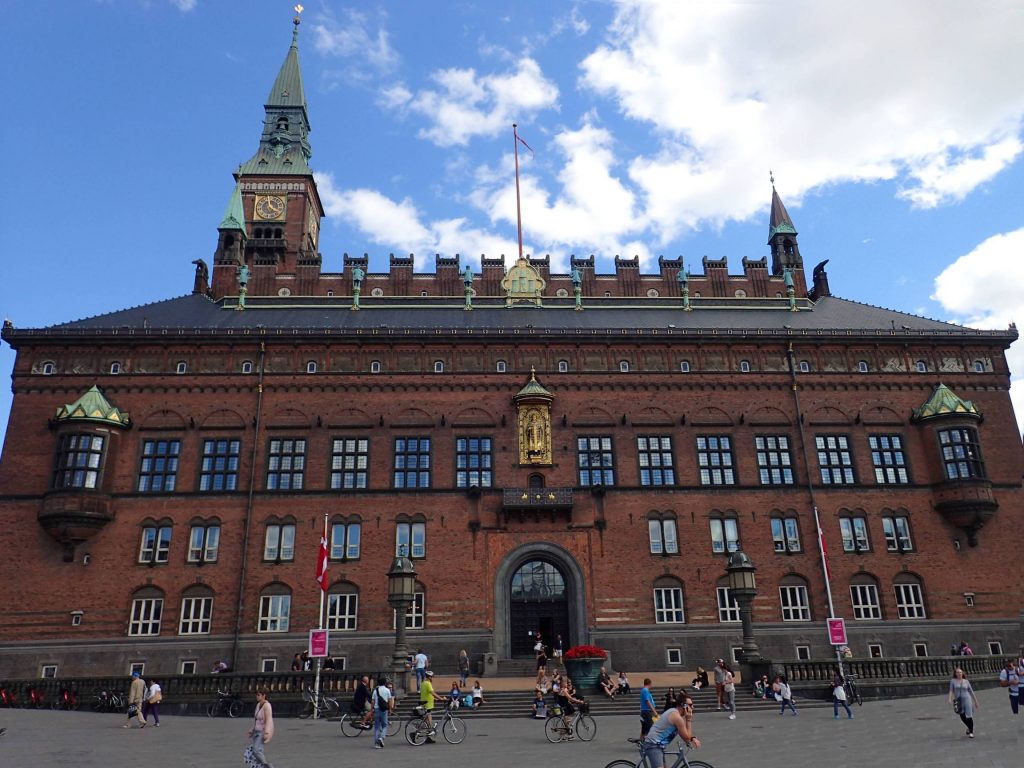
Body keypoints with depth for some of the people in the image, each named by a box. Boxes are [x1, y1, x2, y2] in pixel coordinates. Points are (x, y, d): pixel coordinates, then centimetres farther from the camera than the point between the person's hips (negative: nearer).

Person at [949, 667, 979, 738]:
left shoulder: (966, 681, 4)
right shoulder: (953, 681, 2)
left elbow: (971, 691, 12)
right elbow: (951, 690, -3)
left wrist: (975, 701, 14)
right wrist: (950, 699, -17)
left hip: (967, 699, -1)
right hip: (958, 701, 1)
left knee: (969, 716, -9)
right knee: (962, 717, 9)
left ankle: (971, 732, 2)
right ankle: (969, 728, 36)